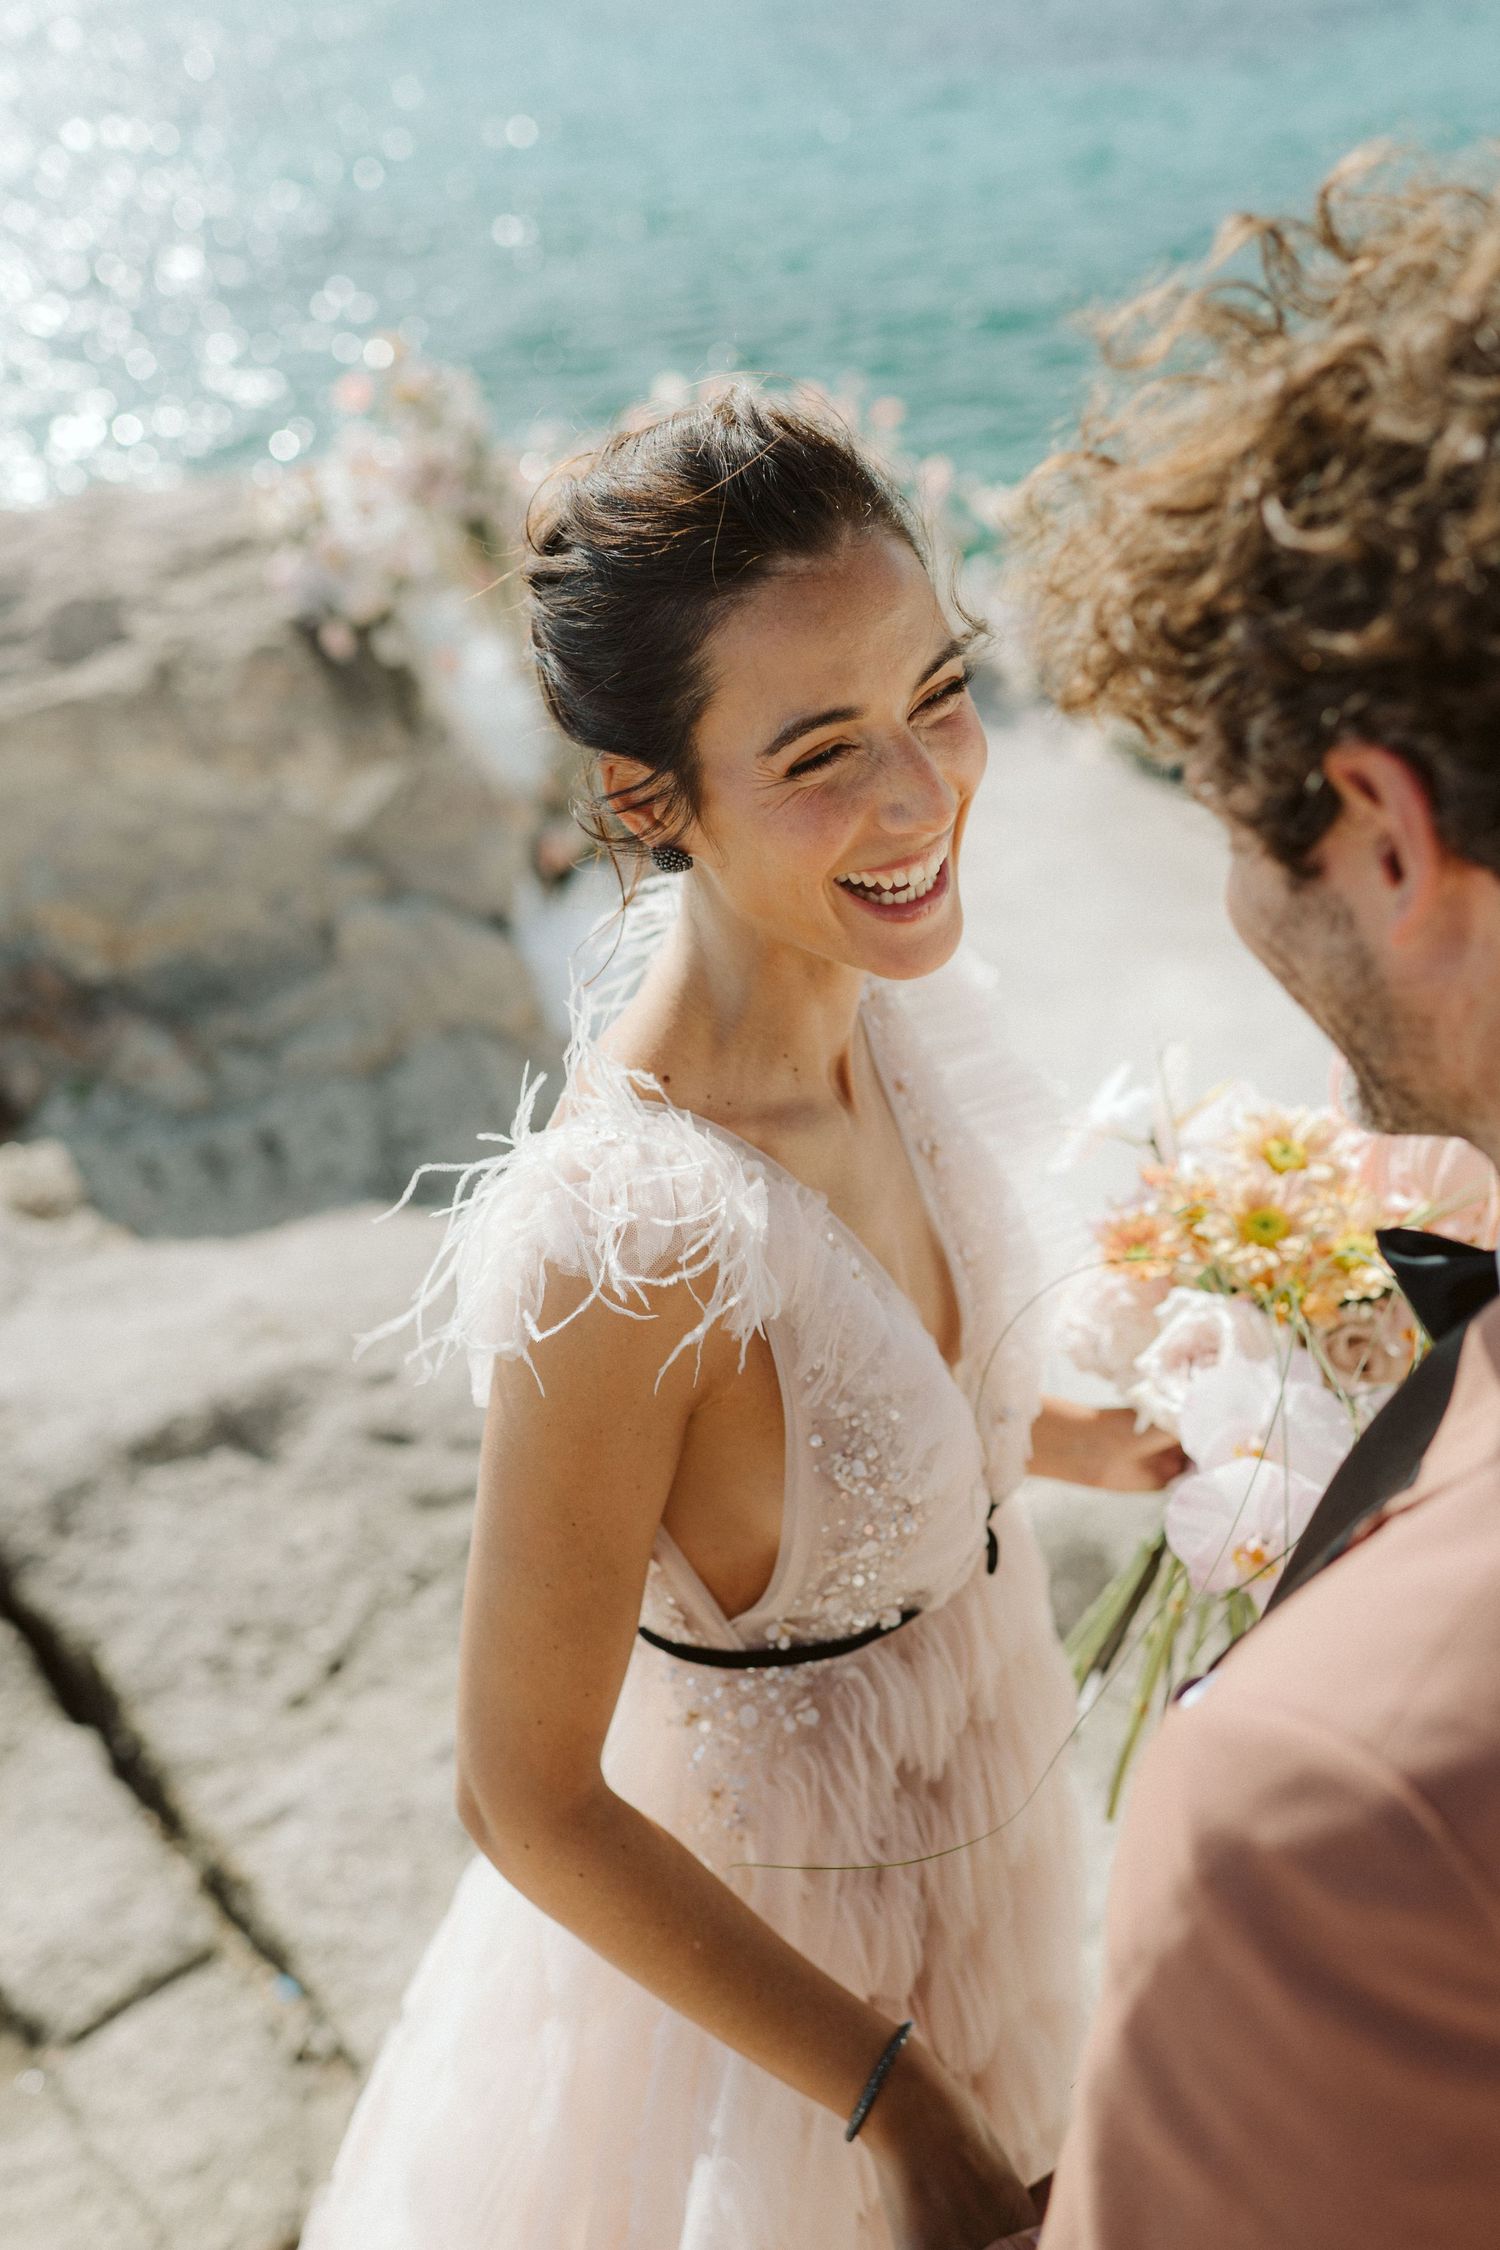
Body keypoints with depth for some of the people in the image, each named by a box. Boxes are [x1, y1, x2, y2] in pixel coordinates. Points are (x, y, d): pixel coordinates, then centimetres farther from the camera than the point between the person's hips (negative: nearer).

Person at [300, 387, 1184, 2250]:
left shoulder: (866, 994, -15)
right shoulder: (617, 1241, -38)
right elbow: (525, 1802, -25)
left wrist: (1084, 1443, 4)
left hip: (958, 1804, 6)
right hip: (743, 1927, -6)